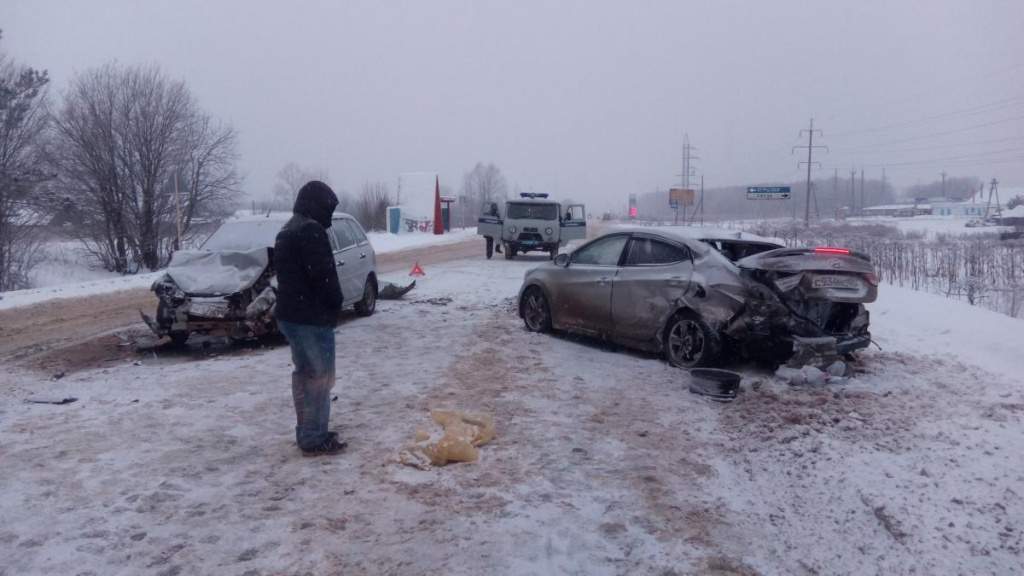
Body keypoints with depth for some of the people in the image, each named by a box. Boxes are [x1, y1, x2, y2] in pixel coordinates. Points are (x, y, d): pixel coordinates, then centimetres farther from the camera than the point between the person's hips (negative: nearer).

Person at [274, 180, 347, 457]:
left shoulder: (286, 232, 16)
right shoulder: (312, 231, -17)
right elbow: (323, 275, -22)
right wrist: (336, 303, -5)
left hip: (289, 314, 10)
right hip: (312, 317, -10)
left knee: (303, 372, 17)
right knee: (320, 376, -3)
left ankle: (306, 432, 25)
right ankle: (315, 439, 1)